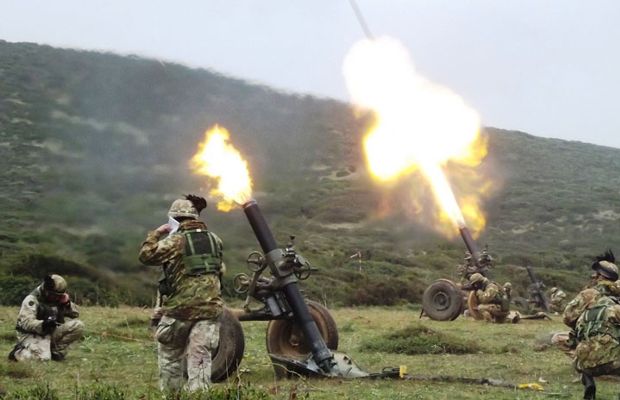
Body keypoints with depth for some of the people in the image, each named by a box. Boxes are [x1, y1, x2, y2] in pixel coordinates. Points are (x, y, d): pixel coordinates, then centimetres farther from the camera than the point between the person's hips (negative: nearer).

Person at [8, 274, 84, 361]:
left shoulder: (59, 298, 4)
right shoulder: (32, 299, -15)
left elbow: (75, 314, 11)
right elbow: (26, 322, -26)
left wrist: (67, 304, -10)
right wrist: (42, 325, -44)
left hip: (51, 332, 6)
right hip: (32, 334, -6)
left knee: (78, 326, -13)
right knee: (43, 357, -33)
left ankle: (57, 350, -2)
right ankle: (19, 352, -2)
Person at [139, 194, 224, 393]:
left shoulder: (176, 240, -9)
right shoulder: (215, 239, 10)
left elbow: (146, 254, -4)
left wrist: (156, 233, 7)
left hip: (180, 308, -4)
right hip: (210, 306, 4)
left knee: (170, 353, 14)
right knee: (199, 356, 1)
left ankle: (170, 393, 20)